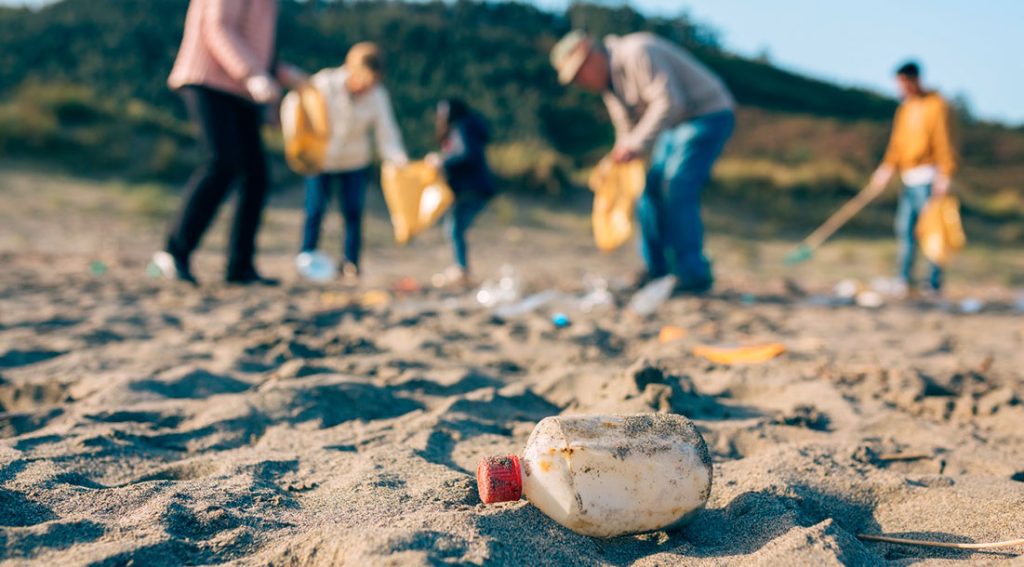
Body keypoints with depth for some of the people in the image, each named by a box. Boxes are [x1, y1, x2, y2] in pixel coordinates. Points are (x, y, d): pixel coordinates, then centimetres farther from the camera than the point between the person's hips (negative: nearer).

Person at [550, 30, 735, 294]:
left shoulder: (637, 54, -21)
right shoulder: (608, 81, 10)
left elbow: (669, 102, -30)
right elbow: (627, 129, 17)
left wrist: (637, 145, -30)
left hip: (708, 116, -10)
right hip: (676, 125, 10)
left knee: (676, 187, -18)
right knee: (652, 188, 5)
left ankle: (693, 274, -12)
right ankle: (659, 270, 13)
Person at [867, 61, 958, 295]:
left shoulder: (935, 104, -7)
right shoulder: (905, 108, 16)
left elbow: (943, 141, -12)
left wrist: (944, 175, -16)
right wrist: (887, 168, 11)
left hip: (927, 177, -7)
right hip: (909, 178, 7)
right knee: (904, 228, 6)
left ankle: (934, 283, -1)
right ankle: (904, 280, 12)